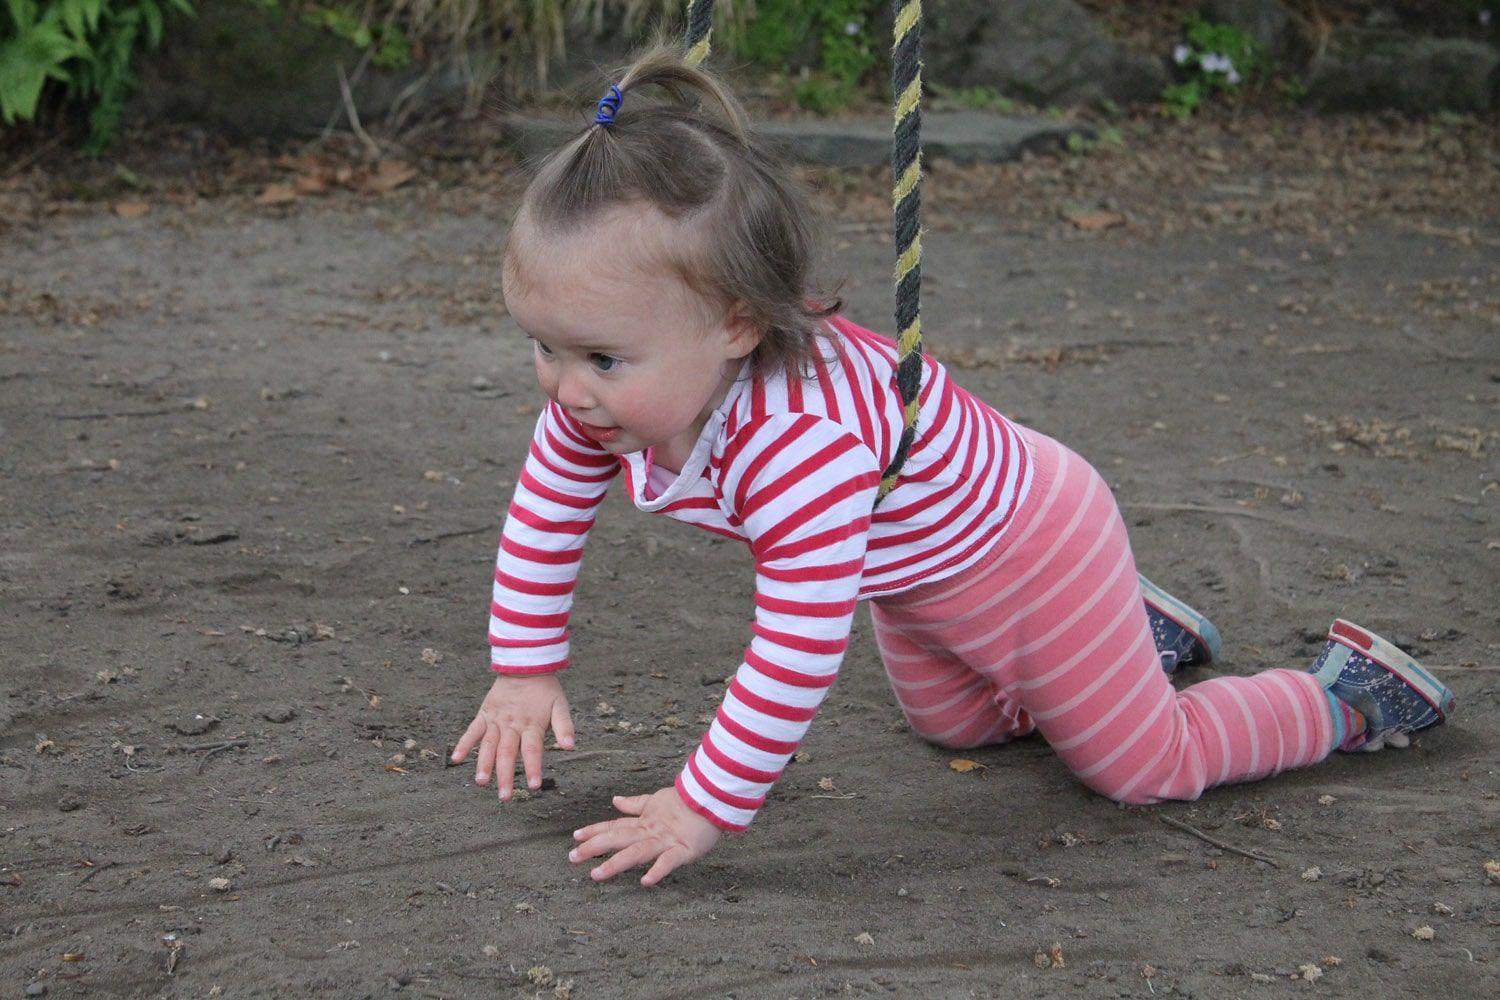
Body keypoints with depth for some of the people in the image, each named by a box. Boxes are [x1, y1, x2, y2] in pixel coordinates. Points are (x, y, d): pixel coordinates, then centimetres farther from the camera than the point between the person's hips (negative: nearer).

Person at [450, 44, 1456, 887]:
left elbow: (800, 647, -47)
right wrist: (525, 671, -2)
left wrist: (706, 807, -39)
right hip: (919, 576, 9)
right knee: (960, 725, 30)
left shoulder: (802, 440, -47)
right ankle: (1137, 628, 48)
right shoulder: (617, 390, -20)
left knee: (1148, 763, 3)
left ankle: (1346, 694, 24)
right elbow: (546, 510, -2)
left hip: (1030, 542, -8)